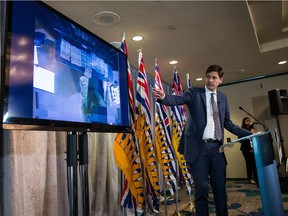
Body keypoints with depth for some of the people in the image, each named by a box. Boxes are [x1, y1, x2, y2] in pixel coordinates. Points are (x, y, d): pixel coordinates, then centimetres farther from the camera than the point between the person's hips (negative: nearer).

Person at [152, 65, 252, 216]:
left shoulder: (222, 98, 15)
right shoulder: (194, 93, 2)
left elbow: (228, 124, 19)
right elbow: (178, 100, -17)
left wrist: (250, 134, 13)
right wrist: (163, 97, -38)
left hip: (216, 147, 4)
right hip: (199, 147, -4)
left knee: (220, 187, 11)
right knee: (201, 188, 2)